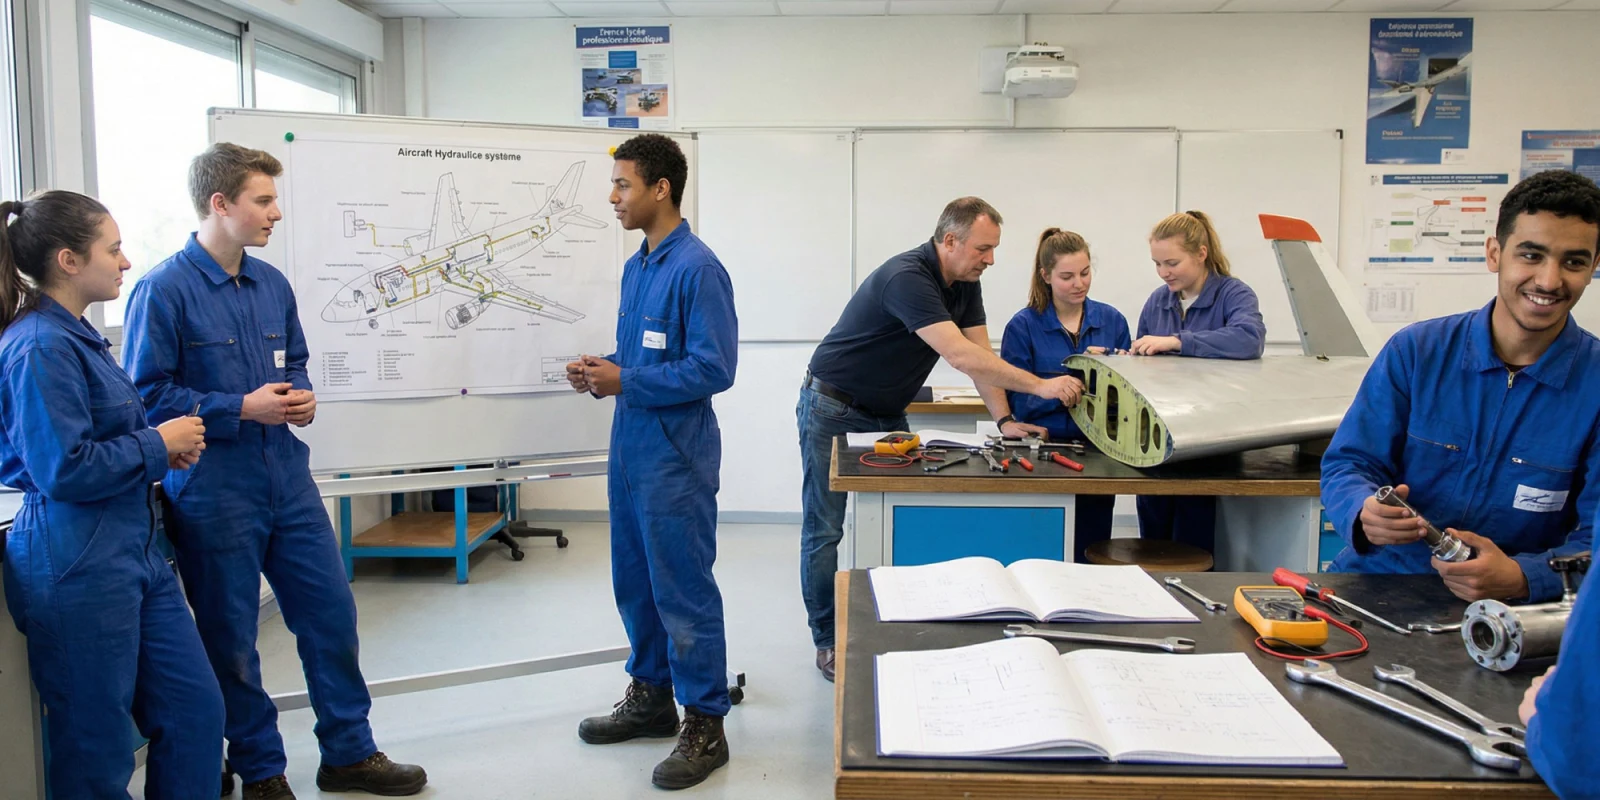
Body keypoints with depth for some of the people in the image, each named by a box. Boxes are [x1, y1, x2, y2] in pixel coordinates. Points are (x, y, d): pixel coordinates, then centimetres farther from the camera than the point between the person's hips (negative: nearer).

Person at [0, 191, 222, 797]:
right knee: (97, 751, 5)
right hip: (78, 566, -10)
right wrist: (158, 443, -10)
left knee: (196, 711, 13)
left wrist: (166, 446, 6)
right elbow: (63, 470, -22)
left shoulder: (78, 337, 13)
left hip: (134, 553, 10)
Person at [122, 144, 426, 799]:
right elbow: (146, 394, -14)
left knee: (331, 614, 10)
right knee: (230, 641, 8)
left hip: (289, 481, 6)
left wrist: (303, 397, 0)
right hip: (214, 493, -6)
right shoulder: (164, 290, -12)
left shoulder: (272, 283, 8)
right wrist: (241, 408, -17)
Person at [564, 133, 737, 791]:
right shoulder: (635, 267, 12)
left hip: (675, 458, -9)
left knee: (683, 591, -1)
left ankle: (705, 726, 12)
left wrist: (624, 382, -19)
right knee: (634, 582, 18)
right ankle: (650, 696, 34)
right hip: (629, 450, 9)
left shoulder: (696, 268, -16)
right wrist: (600, 370, 2)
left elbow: (713, 368, -20)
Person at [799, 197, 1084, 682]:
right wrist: (1040, 385, -38)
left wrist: (1004, 419, -15)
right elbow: (960, 356, -37)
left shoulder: (965, 284, -1)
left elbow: (980, 353, -2)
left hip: (886, 412, 8)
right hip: (832, 409, -8)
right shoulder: (907, 278, -29)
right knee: (824, 529, -1)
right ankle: (828, 641, 10)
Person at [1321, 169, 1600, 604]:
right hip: (1376, 583, 0)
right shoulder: (1415, 351, 0)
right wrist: (1365, 513, -23)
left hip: (1506, 611, 0)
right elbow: (1348, 463, 0)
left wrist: (1520, 577, -26)